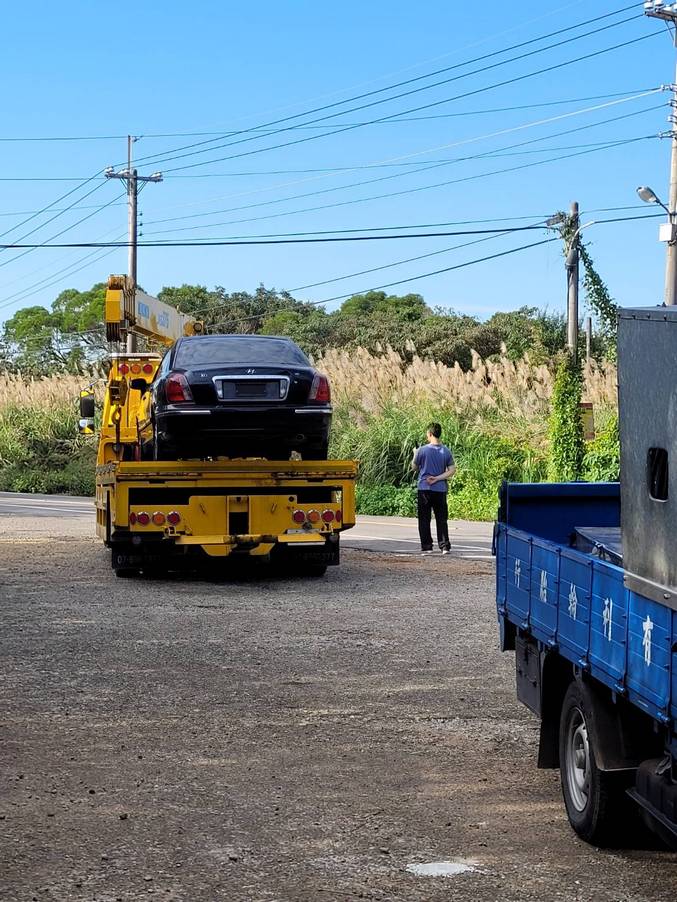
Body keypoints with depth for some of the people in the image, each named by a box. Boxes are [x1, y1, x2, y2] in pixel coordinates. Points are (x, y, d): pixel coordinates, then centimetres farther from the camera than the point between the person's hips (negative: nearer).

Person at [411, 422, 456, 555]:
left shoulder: (422, 450, -9)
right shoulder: (446, 451, 1)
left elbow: (414, 467, 4)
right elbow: (452, 470, -2)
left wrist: (415, 454, 19)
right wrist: (437, 479, -5)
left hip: (425, 489, -3)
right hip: (440, 489, 3)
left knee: (424, 519, 4)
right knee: (441, 519, 9)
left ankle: (426, 546, 2)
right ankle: (444, 546, 4)